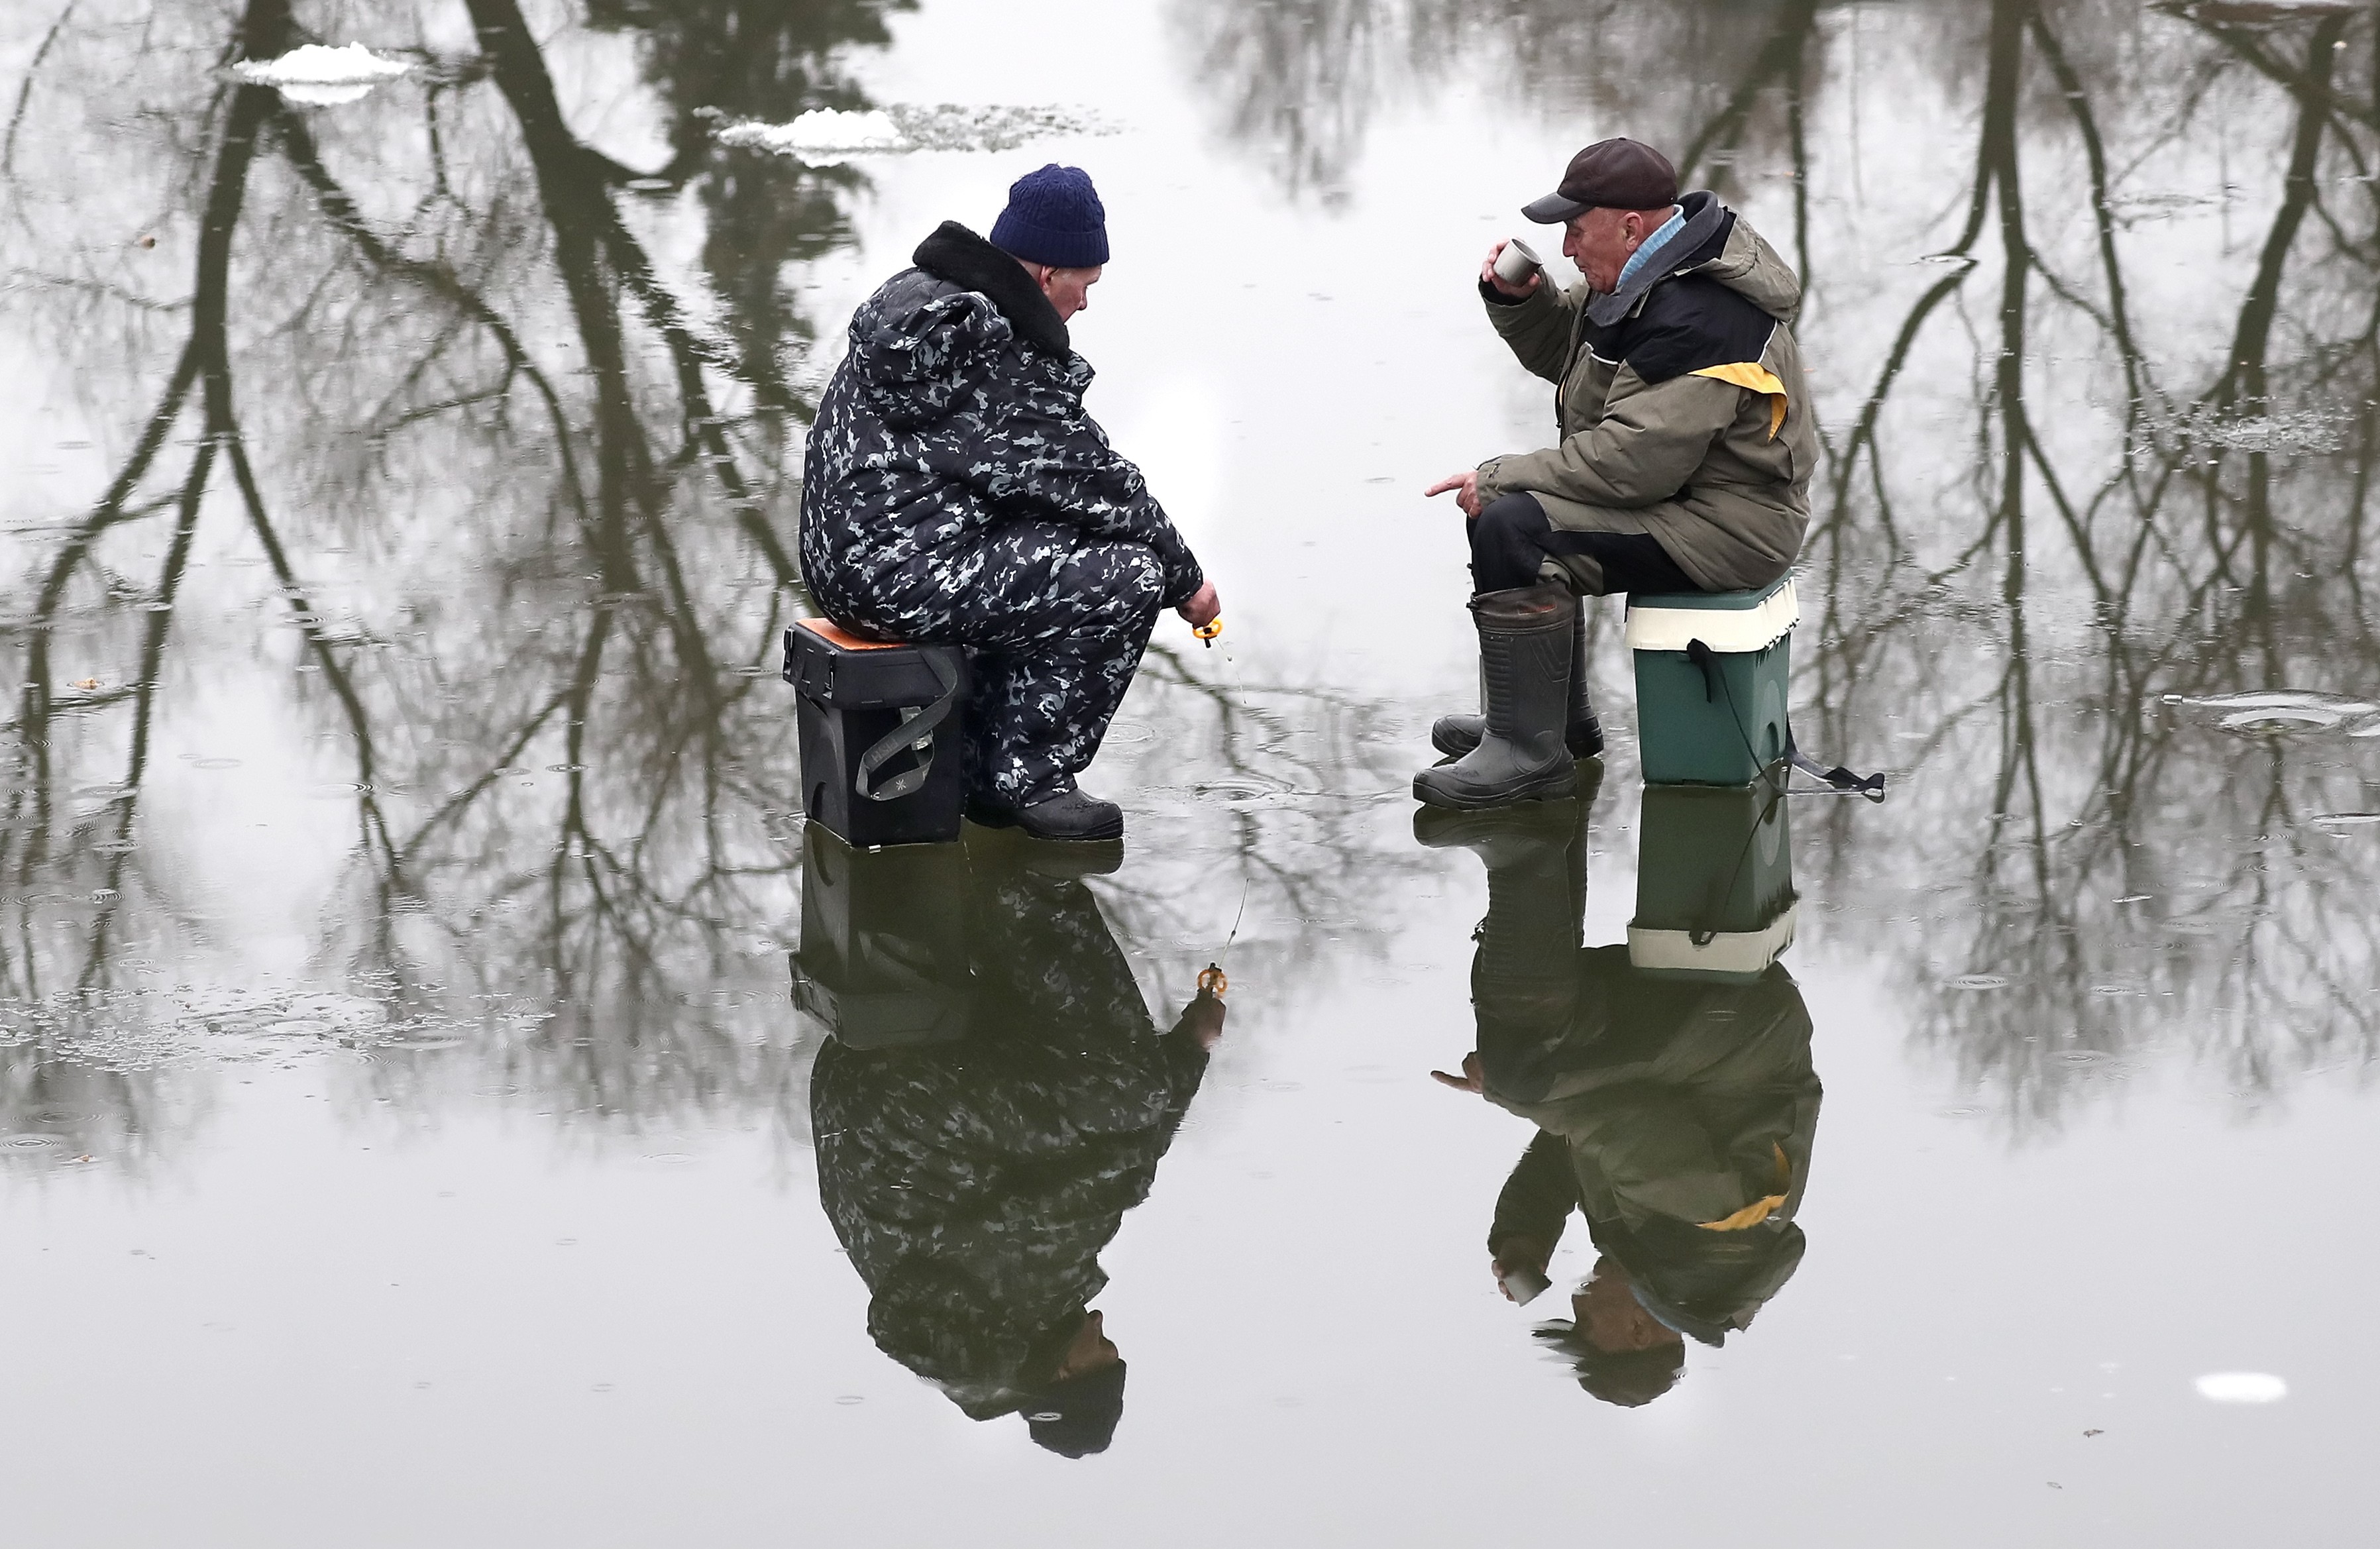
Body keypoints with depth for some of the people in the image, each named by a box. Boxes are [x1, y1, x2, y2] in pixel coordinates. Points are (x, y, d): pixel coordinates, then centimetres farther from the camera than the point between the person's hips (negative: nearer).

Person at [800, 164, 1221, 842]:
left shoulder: (919, 304, 15)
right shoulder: (1006, 367, -15)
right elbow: (1098, 486, -8)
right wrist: (1186, 578, 6)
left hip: (843, 558, 10)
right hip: (904, 579, -10)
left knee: (1057, 544, 29)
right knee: (1128, 578, -11)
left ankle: (983, 763, 24)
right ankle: (1026, 781, -3)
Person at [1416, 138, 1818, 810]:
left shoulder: (1696, 321, -26)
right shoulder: (1653, 274, 8)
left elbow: (1633, 461, -29)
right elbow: (1565, 349, 23)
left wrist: (1498, 477, -20)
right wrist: (1517, 298, 1)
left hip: (1723, 526, -11)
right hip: (1683, 487, 11)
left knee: (1513, 528, -23)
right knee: (1505, 504, 20)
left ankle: (1530, 753, -19)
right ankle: (1560, 720, 25)